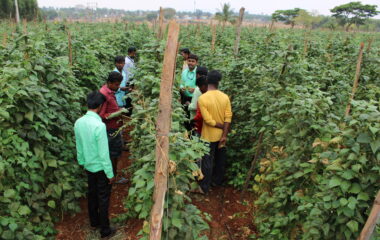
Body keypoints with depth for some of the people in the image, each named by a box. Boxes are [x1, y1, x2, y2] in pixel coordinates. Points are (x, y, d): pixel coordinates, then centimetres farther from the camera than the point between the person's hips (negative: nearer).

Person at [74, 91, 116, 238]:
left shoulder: (78, 123, -6)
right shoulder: (99, 125, -29)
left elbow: (79, 147, 6)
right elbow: (104, 153, -24)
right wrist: (110, 174, -14)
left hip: (88, 166, 7)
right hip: (100, 168, -7)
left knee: (92, 194, 22)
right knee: (103, 198, 7)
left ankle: (94, 222, 40)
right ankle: (105, 230, 21)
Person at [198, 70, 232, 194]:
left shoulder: (202, 98, -19)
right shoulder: (225, 97, -7)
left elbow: (208, 120, -21)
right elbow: (228, 117, -11)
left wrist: (222, 127, -8)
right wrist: (224, 134, -9)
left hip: (209, 136, -4)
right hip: (221, 135, 4)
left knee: (207, 161, 7)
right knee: (220, 159, 21)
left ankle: (205, 187, 17)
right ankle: (218, 180, 39)